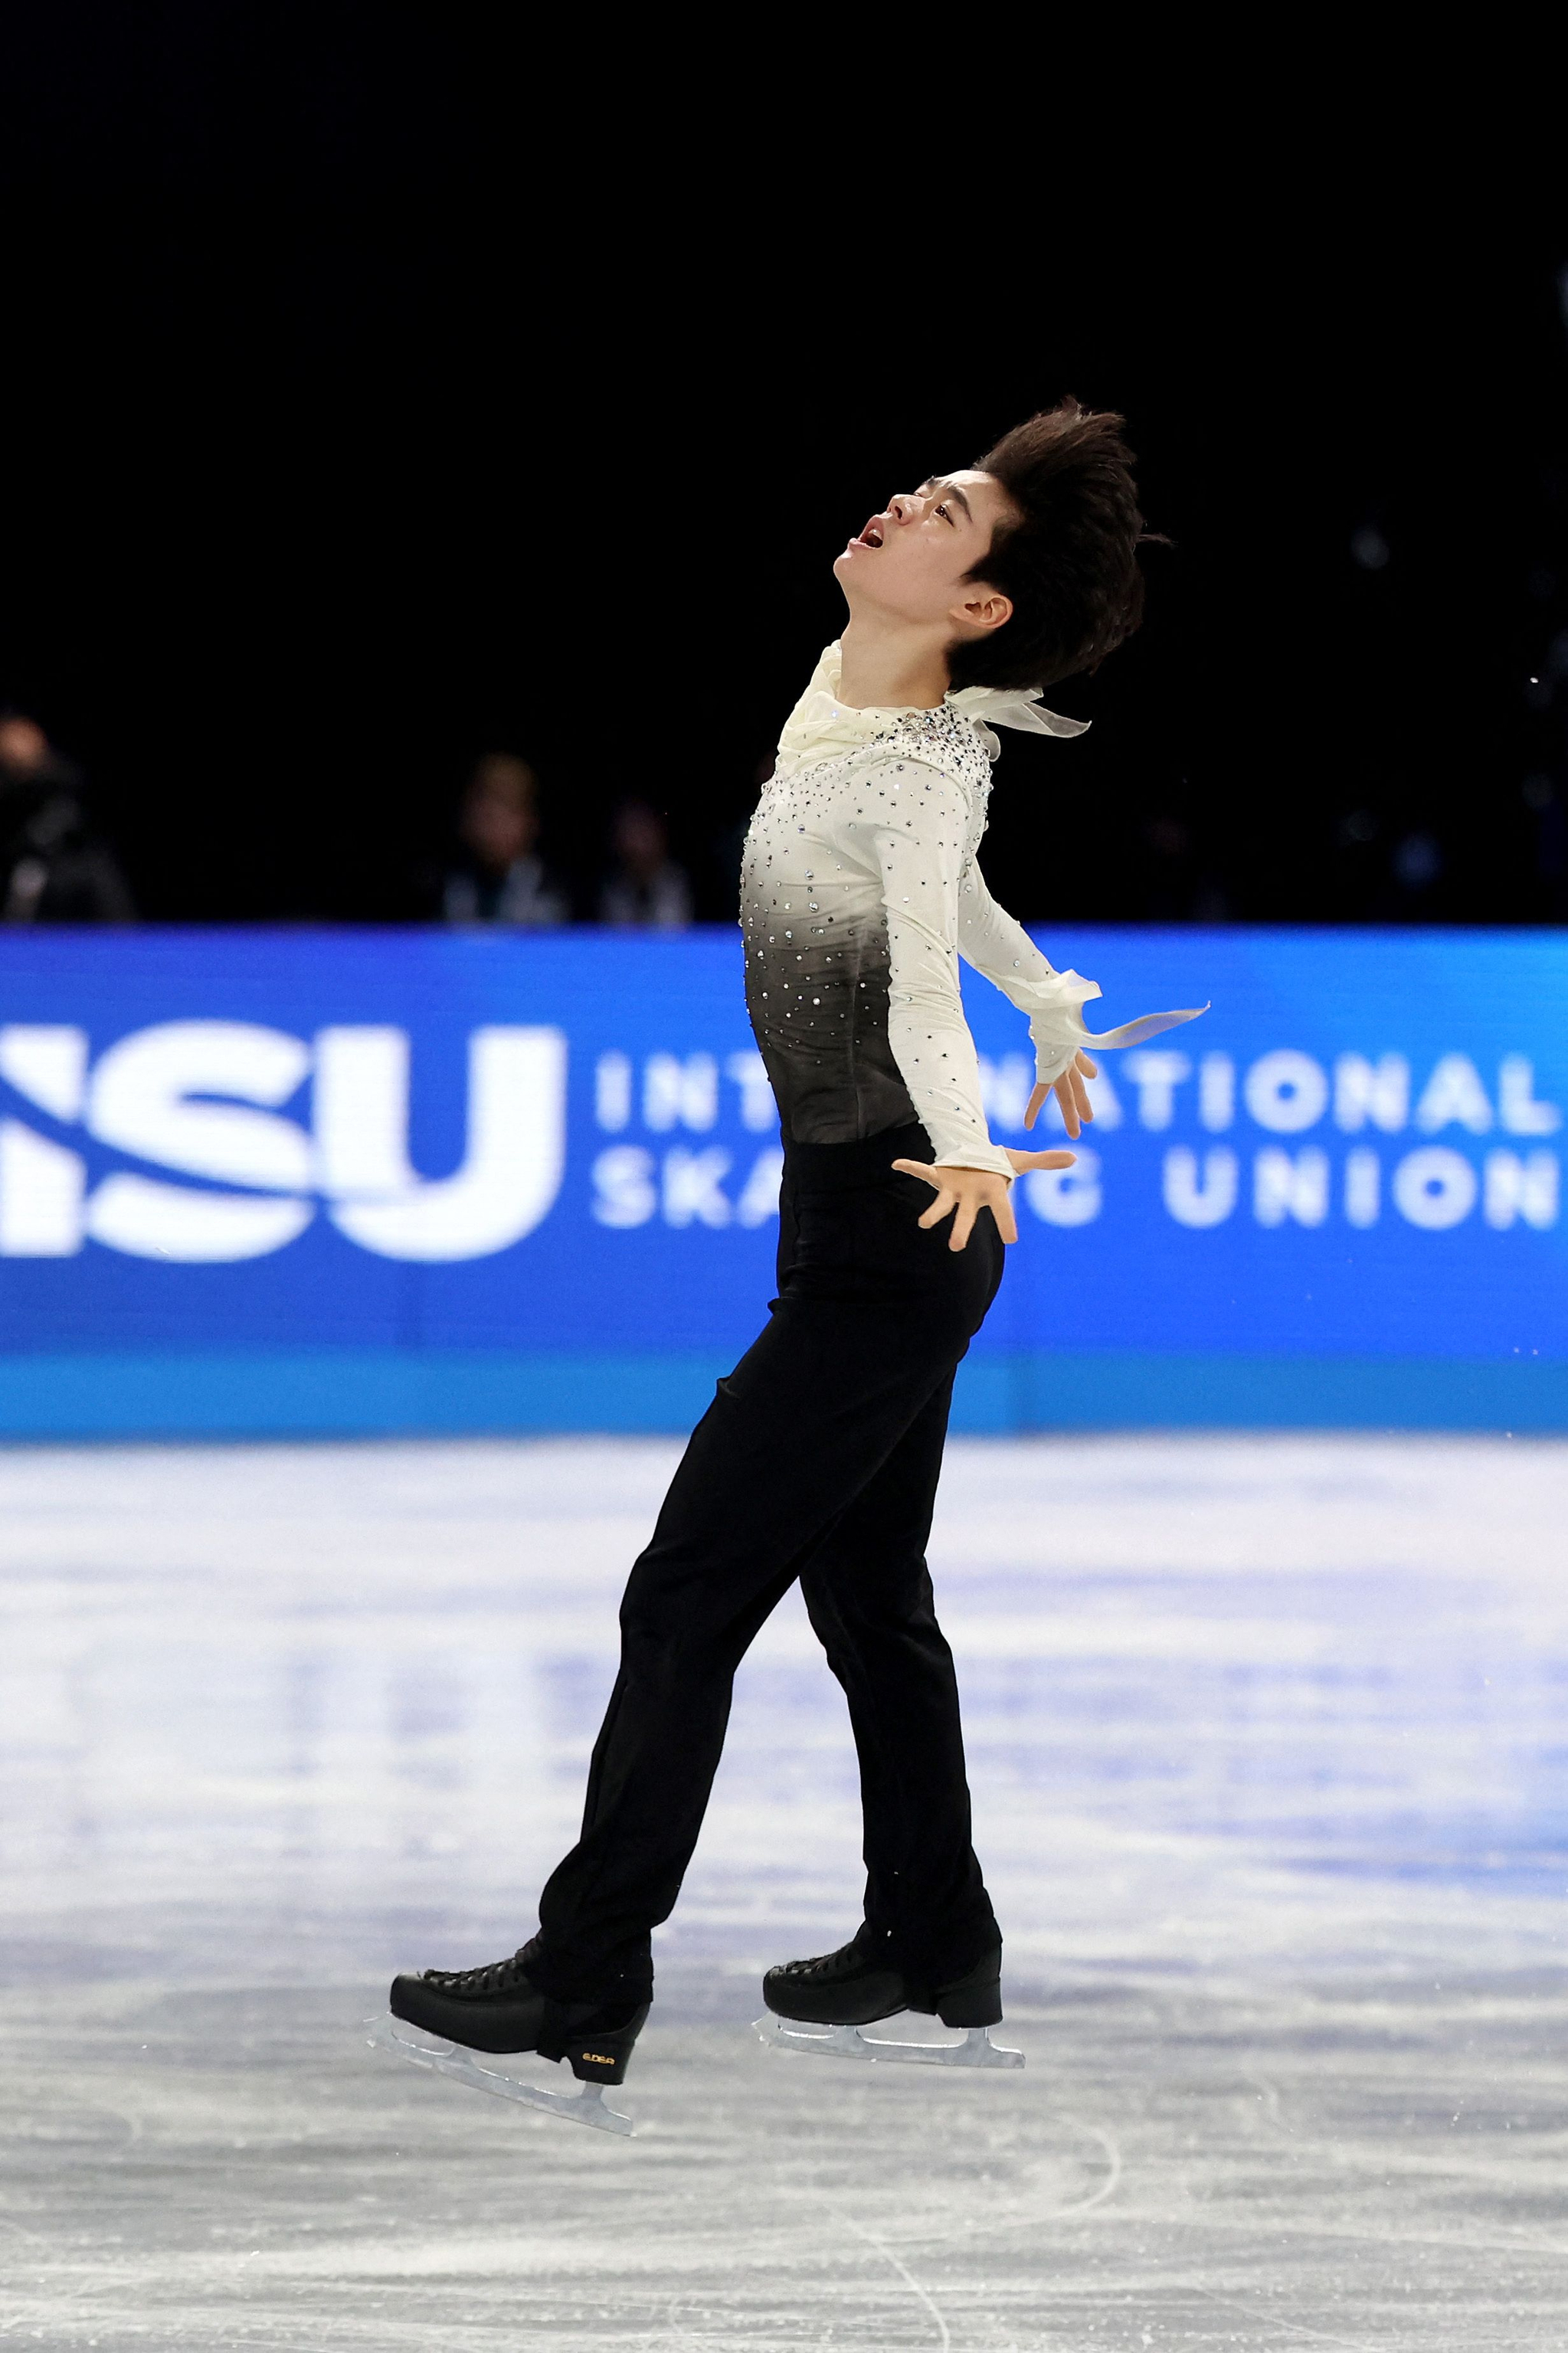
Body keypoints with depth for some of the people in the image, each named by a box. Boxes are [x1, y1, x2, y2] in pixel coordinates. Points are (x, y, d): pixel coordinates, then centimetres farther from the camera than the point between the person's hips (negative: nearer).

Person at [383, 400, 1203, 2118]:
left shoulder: (923, 764, -22)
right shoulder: (837, 690, 5)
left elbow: (922, 990, -36)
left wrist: (967, 1146, -53)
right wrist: (1052, 1012, 37)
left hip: (890, 1235, -9)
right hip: (844, 1216, 9)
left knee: (689, 1588, -8)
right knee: (867, 1594, 17)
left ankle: (583, 1988, -5)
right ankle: (936, 1946, 27)